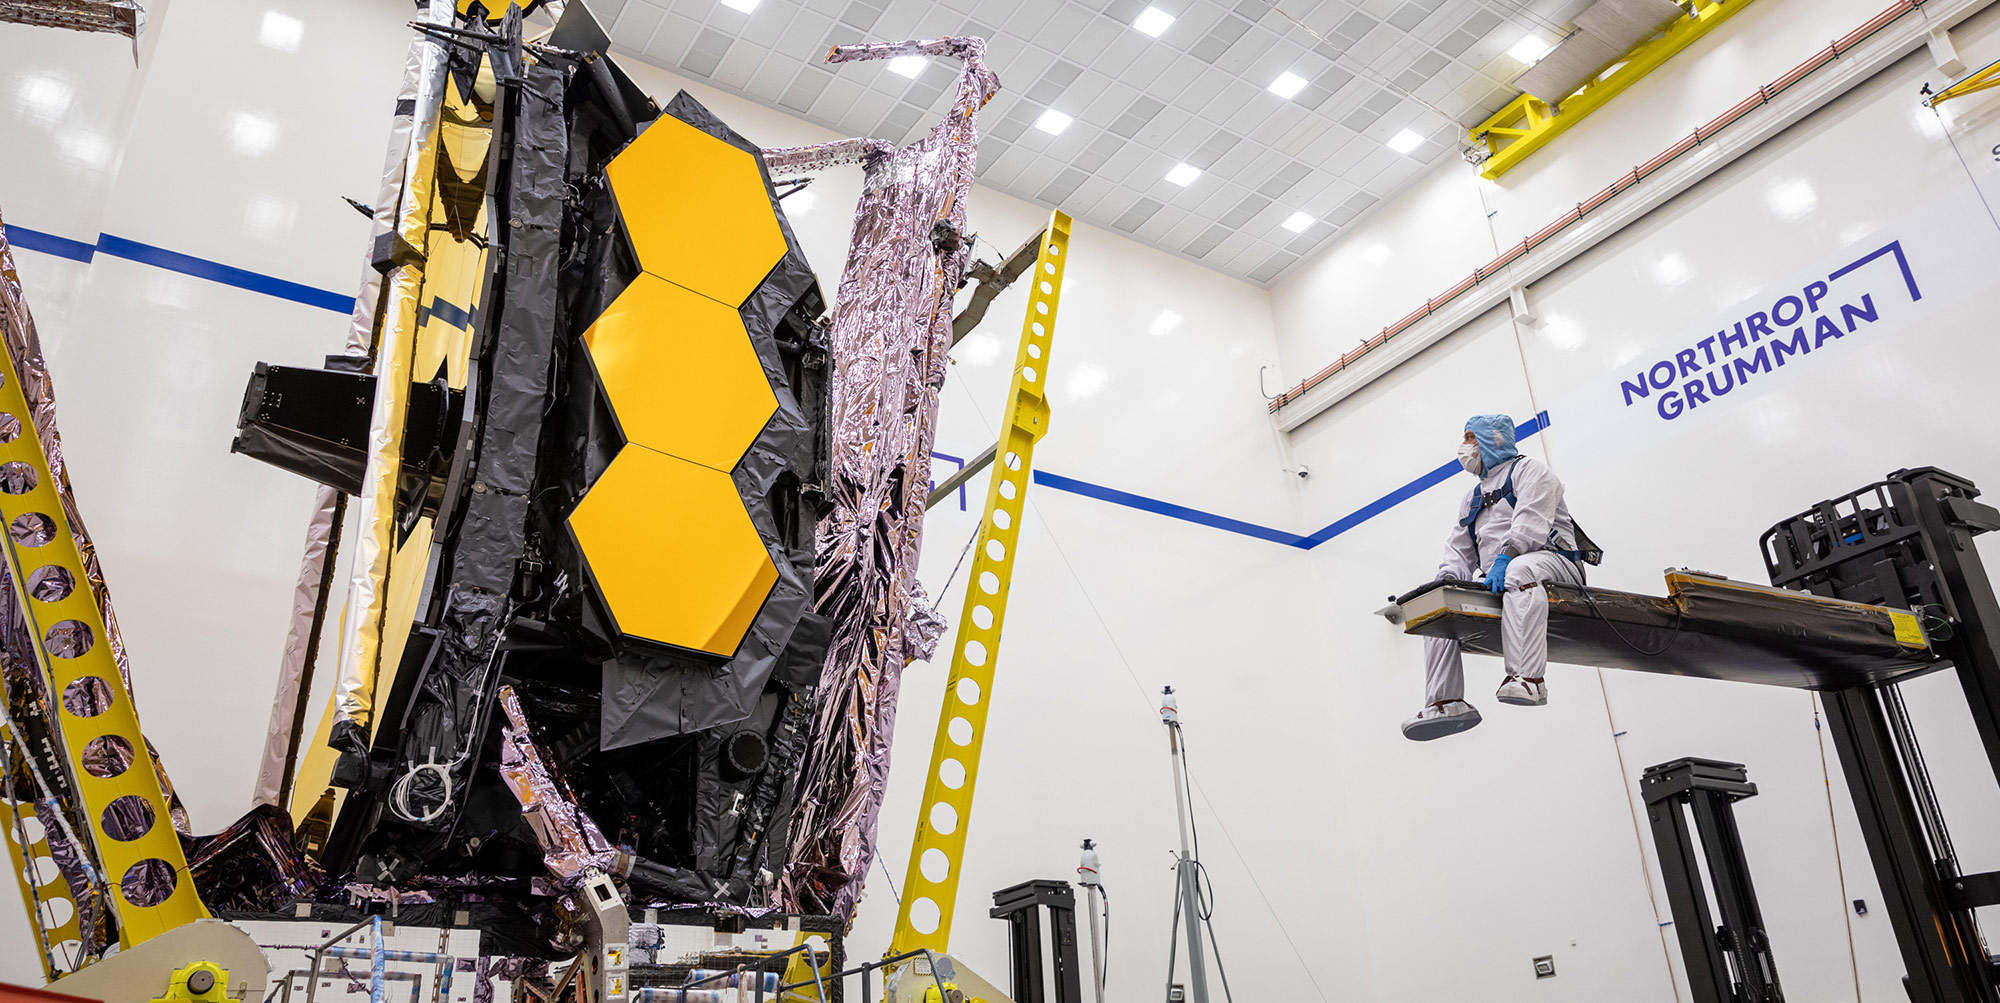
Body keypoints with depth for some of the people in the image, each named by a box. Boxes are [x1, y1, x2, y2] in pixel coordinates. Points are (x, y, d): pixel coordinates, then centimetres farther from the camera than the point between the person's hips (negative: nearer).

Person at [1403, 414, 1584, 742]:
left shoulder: (1529, 470, 11)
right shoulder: (1471, 500, 33)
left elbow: (1532, 521, -10)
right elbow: (1459, 551, 22)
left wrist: (1505, 558, -26)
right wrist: (1447, 580, -1)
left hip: (1551, 559, -7)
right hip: (1492, 580, 7)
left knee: (1521, 569, -41)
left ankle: (1527, 678, -54)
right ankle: (1446, 702, -22)